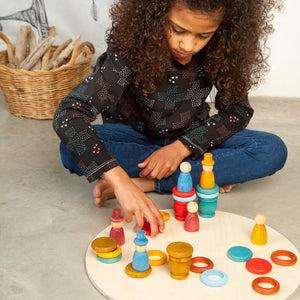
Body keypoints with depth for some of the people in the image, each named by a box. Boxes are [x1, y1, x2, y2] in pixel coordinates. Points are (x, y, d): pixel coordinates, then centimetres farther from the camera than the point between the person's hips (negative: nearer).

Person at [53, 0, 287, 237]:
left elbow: (238, 111, -9)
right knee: (76, 151, -33)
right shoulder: (132, 49, -28)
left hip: (192, 139, 2)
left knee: (273, 150, -21)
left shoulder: (220, 51, -19)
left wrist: (182, 147, -24)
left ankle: (146, 183, -24)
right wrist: (121, 182, -50)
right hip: (135, 138, -1)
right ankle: (201, 177, -23)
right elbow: (68, 116, -37)